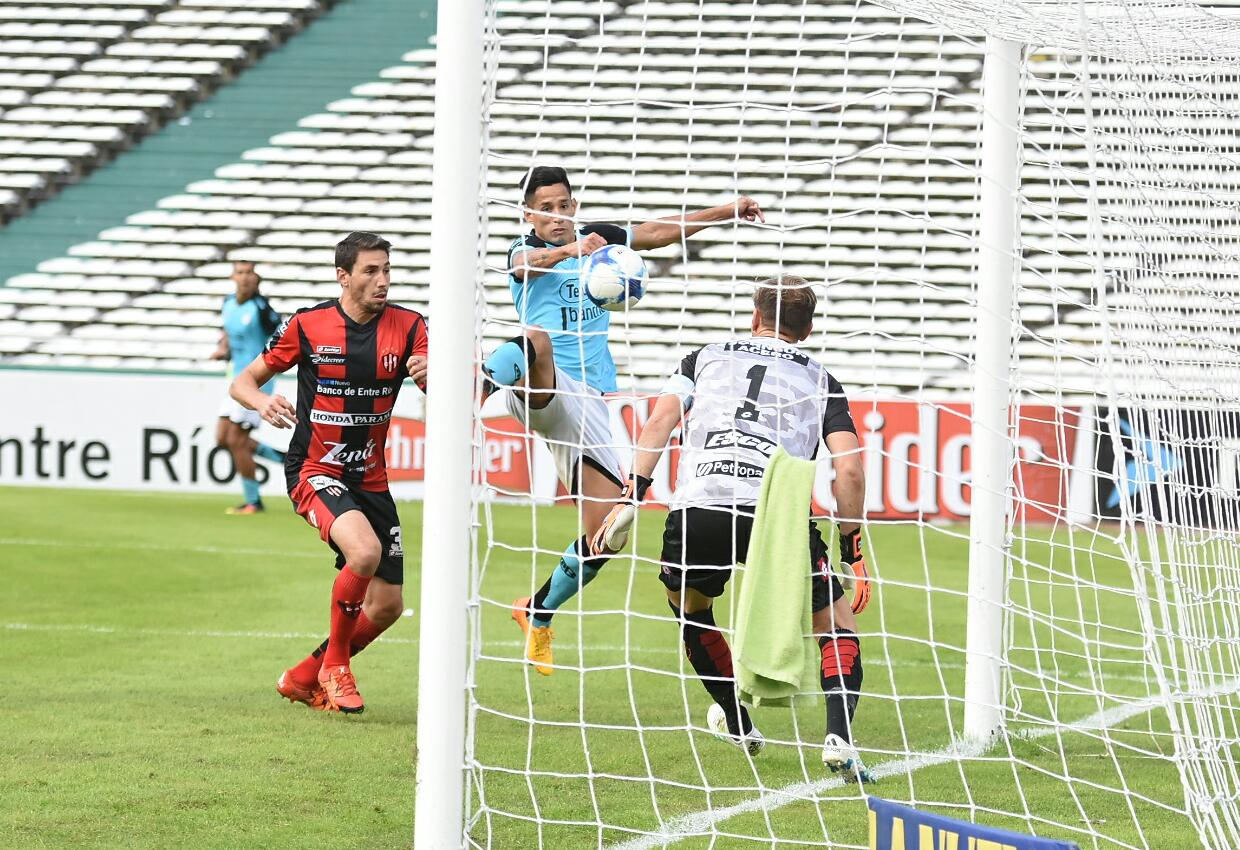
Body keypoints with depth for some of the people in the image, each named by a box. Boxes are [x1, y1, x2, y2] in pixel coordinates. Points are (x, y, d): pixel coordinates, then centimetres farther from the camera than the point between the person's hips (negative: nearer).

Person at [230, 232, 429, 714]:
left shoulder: (408, 326, -3)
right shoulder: (308, 325, -8)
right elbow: (243, 383, 0)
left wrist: (432, 376, -36)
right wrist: (263, 402, -23)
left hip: (370, 477, 5)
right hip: (314, 470, -5)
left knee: (387, 605, 4)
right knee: (364, 550, -32)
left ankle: (305, 677, 25)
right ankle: (335, 666, -12)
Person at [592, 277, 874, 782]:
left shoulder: (707, 358, 26)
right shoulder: (820, 381, 24)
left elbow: (660, 421, 9)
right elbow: (849, 470, 11)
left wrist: (631, 497, 5)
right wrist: (852, 551, 17)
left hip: (697, 508, 1)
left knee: (688, 605, 32)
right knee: (838, 625, 14)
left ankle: (737, 722, 39)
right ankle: (839, 736, -9)